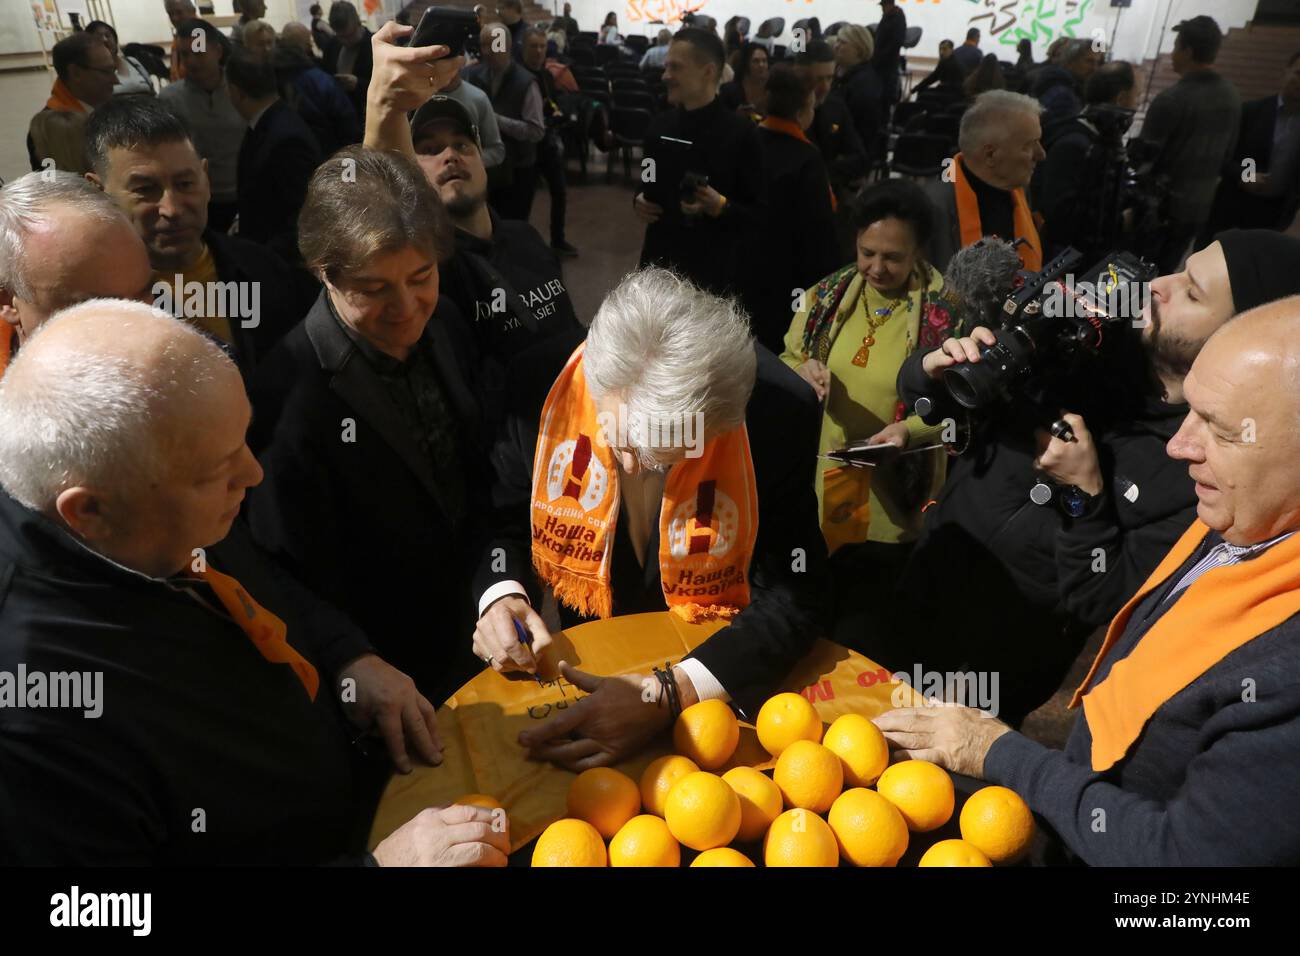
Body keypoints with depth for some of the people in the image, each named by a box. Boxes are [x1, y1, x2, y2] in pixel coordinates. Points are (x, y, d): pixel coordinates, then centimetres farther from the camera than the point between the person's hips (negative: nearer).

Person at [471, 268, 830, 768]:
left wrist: (669, 692, -30)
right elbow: (503, 518, 0)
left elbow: (791, 596, -18)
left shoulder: (780, 412, -23)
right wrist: (501, 597, -20)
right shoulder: (542, 381, -18)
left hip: (716, 669, 0)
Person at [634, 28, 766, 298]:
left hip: (712, 273, -5)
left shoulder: (740, 133, -11)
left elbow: (762, 215, -10)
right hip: (658, 265, 5)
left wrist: (721, 207, -27)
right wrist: (639, 201, -1)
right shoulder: (659, 126, 6)